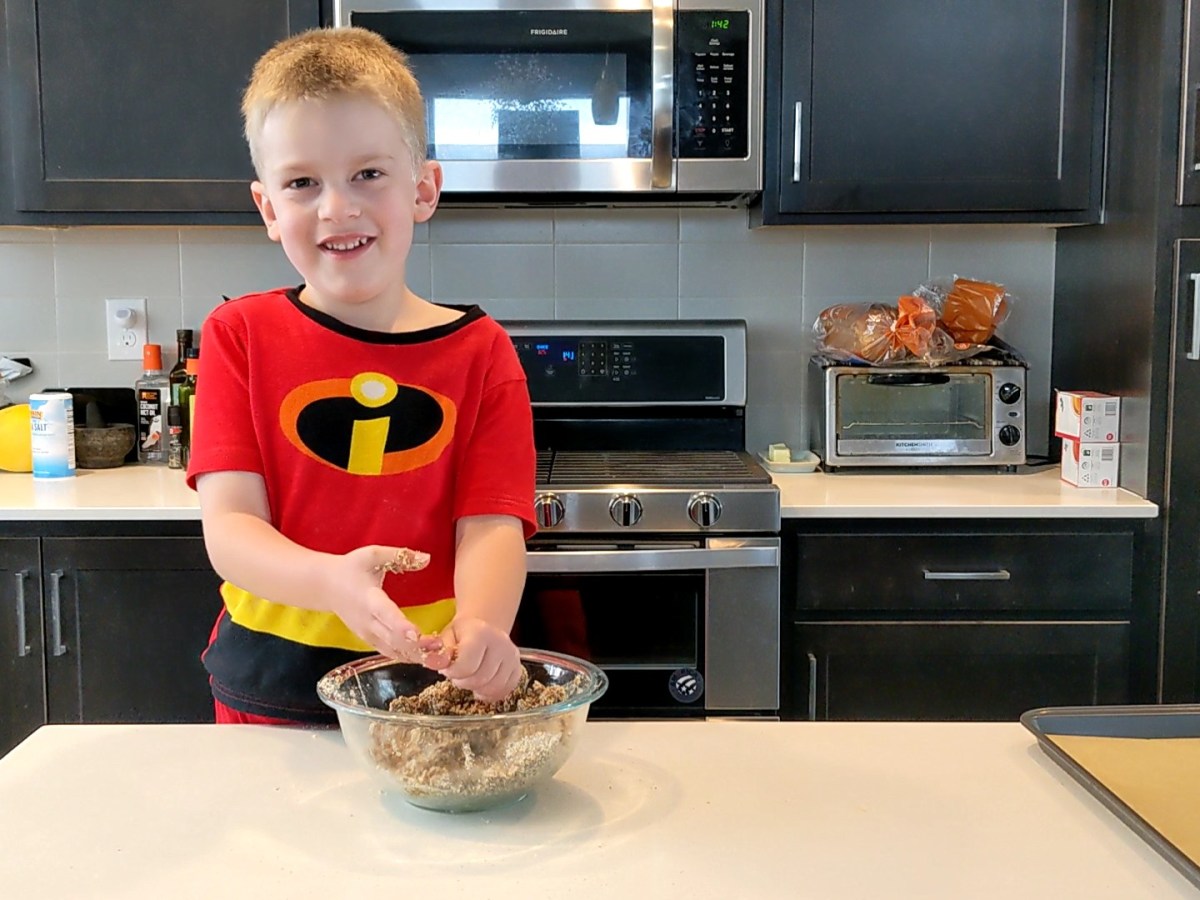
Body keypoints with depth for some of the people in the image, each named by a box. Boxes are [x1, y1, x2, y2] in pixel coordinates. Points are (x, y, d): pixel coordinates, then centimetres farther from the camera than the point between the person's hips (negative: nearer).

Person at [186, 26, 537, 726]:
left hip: (437, 690, 0)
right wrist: (333, 581, -32)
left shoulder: (481, 352, -3)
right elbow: (229, 525, -11)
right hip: (268, 693, 1)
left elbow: (491, 527, -12)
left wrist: (481, 625, -35)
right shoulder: (240, 336, -2)